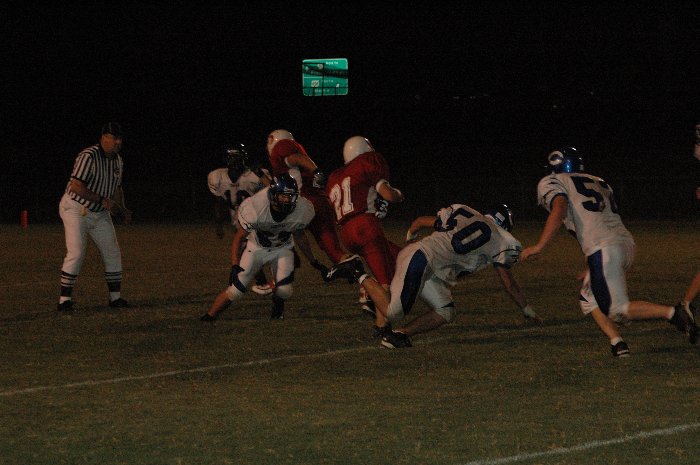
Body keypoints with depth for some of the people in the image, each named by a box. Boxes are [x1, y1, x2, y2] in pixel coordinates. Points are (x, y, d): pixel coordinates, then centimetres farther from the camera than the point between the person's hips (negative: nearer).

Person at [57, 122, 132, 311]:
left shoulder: (117, 161, 5)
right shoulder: (88, 157, -22)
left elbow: (117, 188, 18)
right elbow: (76, 186, -28)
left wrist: (122, 209, 2)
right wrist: (102, 200, -28)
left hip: (100, 213, 8)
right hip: (76, 208, -8)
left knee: (112, 253, 6)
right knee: (76, 253, -16)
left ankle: (115, 297, 16)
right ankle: (65, 299, -11)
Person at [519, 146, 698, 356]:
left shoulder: (551, 183, 8)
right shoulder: (599, 183, 29)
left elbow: (559, 210, -12)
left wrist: (539, 246, -13)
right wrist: (592, 268, 34)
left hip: (603, 249, -8)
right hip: (626, 242, 8)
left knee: (618, 310, -4)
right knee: (589, 300, 21)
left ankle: (672, 313, -18)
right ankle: (617, 343, 5)